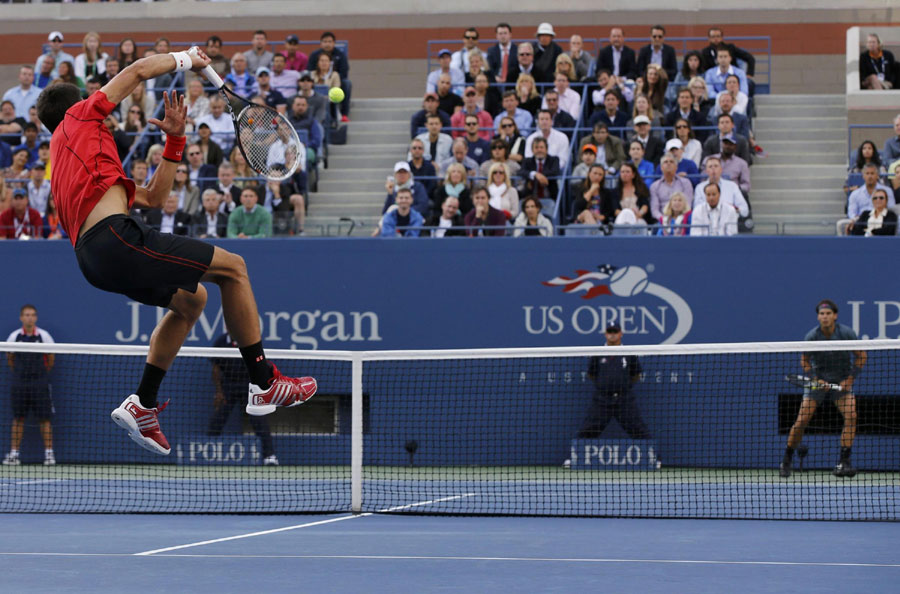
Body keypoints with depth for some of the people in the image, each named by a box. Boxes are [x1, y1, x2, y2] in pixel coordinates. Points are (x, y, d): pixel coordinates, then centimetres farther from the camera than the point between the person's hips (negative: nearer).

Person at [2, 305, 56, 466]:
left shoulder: (44, 336, -3)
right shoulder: (14, 336, 1)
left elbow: (50, 359, 8)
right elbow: (10, 359, 13)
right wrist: (19, 372, 12)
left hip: (40, 383, -1)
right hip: (19, 383, 1)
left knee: (45, 418, -3)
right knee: (18, 418, 4)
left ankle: (49, 453, 1)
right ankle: (13, 453, 7)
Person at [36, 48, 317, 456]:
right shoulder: (79, 117, 14)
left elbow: (153, 198, 33)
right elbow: (139, 70, 9)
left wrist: (175, 139, 30)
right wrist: (184, 59, 26)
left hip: (92, 258, 9)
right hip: (113, 236, -9)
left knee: (191, 300, 26)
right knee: (232, 268, -2)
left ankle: (142, 406, 19)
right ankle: (264, 383, 2)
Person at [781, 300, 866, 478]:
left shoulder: (847, 333, -16)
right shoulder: (811, 337, -15)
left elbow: (861, 356, -3)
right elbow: (804, 360, 1)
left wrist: (849, 379, -10)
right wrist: (816, 380, -13)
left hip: (841, 382, 0)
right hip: (818, 380, 0)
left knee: (851, 415, -21)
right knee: (801, 421, -8)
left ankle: (843, 463, -16)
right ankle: (787, 461, 10)